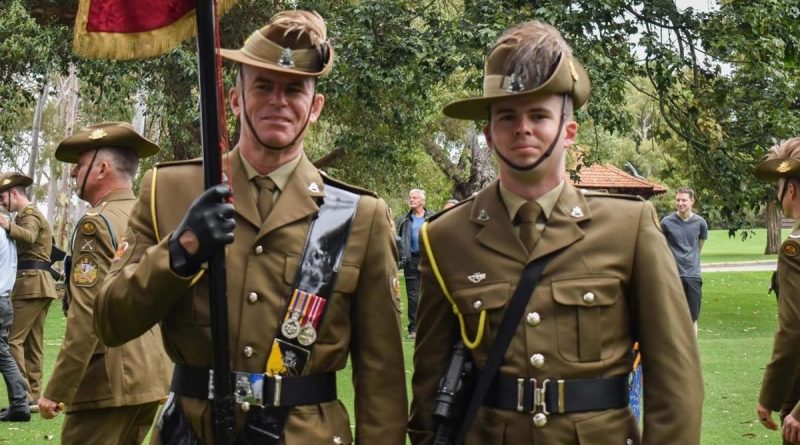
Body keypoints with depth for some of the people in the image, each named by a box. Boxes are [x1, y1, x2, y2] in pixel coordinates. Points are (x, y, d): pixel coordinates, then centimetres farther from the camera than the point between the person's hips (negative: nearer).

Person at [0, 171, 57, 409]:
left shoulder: (29, 214, -10)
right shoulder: (33, 214, 23)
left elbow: (28, 236, -33)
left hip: (30, 285, -11)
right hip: (41, 285, 11)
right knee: (33, 342, 10)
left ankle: (22, 396, -15)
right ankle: (33, 396, 13)